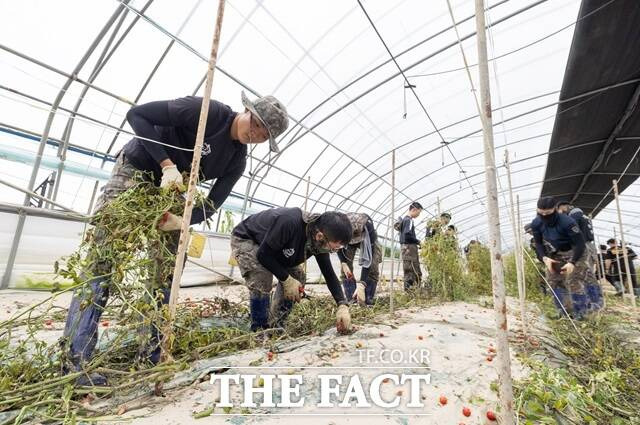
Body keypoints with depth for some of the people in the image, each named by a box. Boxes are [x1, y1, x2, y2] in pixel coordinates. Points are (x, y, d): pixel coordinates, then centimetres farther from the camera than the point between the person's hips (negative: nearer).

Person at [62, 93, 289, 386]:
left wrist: (182, 221, -29)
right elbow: (137, 114, -18)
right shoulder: (208, 110, -19)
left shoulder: (237, 161, -5)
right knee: (103, 255, -13)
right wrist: (167, 164, -28)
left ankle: (154, 356, 11)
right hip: (135, 169, -5)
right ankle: (74, 359, -5)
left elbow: (211, 205, -9)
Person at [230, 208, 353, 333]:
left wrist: (343, 306, -20)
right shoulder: (289, 222, -43)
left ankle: (274, 327, 9)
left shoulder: (320, 241, -19)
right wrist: (286, 279, -28)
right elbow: (263, 254, -33)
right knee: (262, 280, -28)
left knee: (297, 276, -3)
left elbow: (329, 273, -11)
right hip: (244, 239, -7)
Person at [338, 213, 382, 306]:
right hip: (347, 241, 2)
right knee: (345, 269, -13)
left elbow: (368, 259, -45)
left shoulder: (368, 228, -44)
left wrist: (361, 285, -51)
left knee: (373, 269, -17)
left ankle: (368, 302, -6)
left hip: (369, 240, -2)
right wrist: (343, 263, -27)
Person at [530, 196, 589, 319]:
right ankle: (564, 312, 19)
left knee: (573, 282, -14)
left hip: (574, 253, -5)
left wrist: (572, 262, -34)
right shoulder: (536, 223, -16)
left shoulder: (567, 222, -32)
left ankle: (580, 315, 3)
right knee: (552, 281, 4)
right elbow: (538, 243, -6)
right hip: (555, 254, 6)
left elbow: (580, 243, -27)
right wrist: (544, 257, -22)